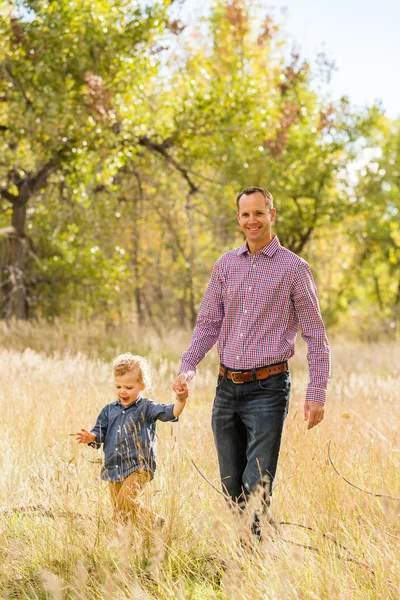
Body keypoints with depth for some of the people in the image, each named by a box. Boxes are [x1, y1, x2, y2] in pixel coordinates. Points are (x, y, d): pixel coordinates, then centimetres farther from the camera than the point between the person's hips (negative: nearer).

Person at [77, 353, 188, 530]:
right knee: (118, 511, 7)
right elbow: (100, 432, 11)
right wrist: (91, 437, -13)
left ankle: (155, 524, -1)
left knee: (125, 501, -21)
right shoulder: (109, 410, 11)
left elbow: (169, 412, -17)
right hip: (113, 469, 6)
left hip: (138, 467, -6)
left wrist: (180, 402, -38)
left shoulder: (146, 408, -3)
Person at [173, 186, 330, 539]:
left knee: (256, 486, -10)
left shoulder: (293, 268, -2)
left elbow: (315, 334, -2)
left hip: (267, 390, -5)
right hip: (227, 388, 5)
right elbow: (208, 324, 12)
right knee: (231, 486, 11)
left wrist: (317, 392, -9)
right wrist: (187, 369, -3)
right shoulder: (226, 265, 11)